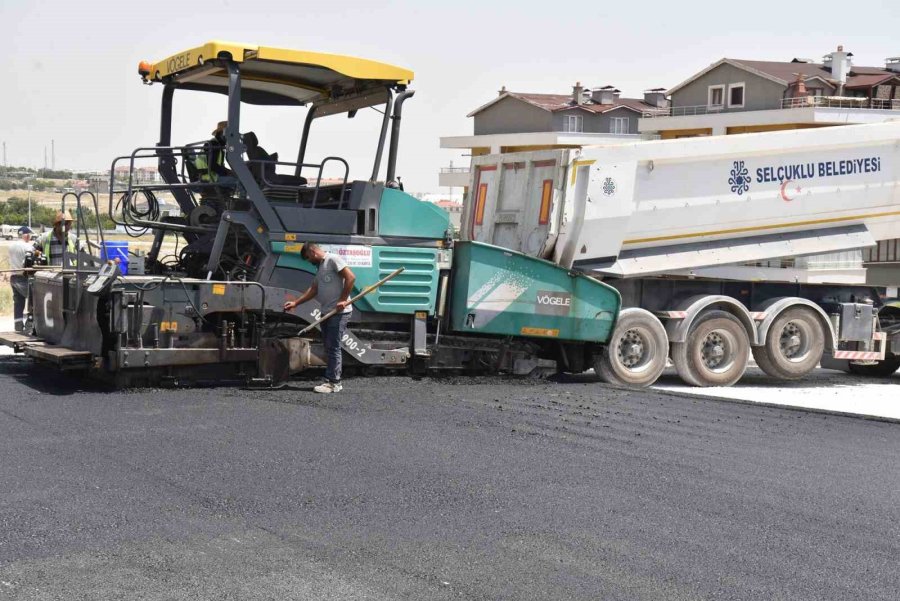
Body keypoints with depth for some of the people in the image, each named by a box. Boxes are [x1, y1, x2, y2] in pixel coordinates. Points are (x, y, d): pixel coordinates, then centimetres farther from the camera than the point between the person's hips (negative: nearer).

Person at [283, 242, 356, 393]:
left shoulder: (333, 259, -7)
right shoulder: (320, 267, 22)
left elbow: (350, 277, -16)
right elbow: (314, 289, 21)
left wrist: (343, 300, -18)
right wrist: (295, 303, 14)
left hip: (339, 312, -10)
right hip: (327, 313, 10)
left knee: (333, 348, -9)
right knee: (329, 348, 10)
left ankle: (333, 383, -7)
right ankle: (333, 381, 13)